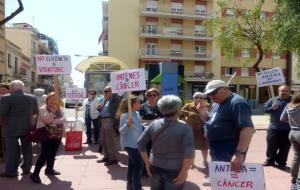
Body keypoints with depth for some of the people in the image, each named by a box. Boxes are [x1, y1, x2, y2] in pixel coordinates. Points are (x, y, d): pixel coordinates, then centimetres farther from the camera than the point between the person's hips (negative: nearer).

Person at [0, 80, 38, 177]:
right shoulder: (32, 98, 1)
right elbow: (35, 112, 10)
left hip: (11, 128, -4)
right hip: (27, 127, 5)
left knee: (11, 150, 4)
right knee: (27, 148, 14)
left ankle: (11, 171, 11)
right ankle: (27, 168, 22)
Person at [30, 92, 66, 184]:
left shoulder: (59, 108, 9)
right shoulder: (43, 109, -7)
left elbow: (63, 119, -3)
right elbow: (47, 120, -22)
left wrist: (54, 121, -19)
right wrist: (54, 110, -26)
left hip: (58, 135, 6)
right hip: (47, 135, -6)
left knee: (53, 153, 14)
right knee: (45, 154, -10)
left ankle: (49, 169, 30)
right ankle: (35, 174, -5)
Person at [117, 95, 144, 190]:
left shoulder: (137, 113, 5)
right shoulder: (125, 116, -19)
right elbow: (121, 131, -21)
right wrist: (127, 125, -37)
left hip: (136, 143, 8)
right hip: (130, 144, -8)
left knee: (132, 165, 18)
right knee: (138, 165, -5)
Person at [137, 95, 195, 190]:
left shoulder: (154, 124, -6)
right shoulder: (184, 127, -17)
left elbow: (140, 143, -3)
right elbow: (190, 152, -25)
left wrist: (147, 163, 4)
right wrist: (184, 171, -14)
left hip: (155, 167, 4)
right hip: (174, 170, -3)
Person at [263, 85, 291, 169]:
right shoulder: (273, 100, 3)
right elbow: (265, 109, 3)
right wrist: (272, 108, -15)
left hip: (287, 129, 0)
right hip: (274, 128, 0)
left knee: (284, 147, 8)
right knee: (271, 146, 9)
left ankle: (281, 162, 22)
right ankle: (270, 160, 25)